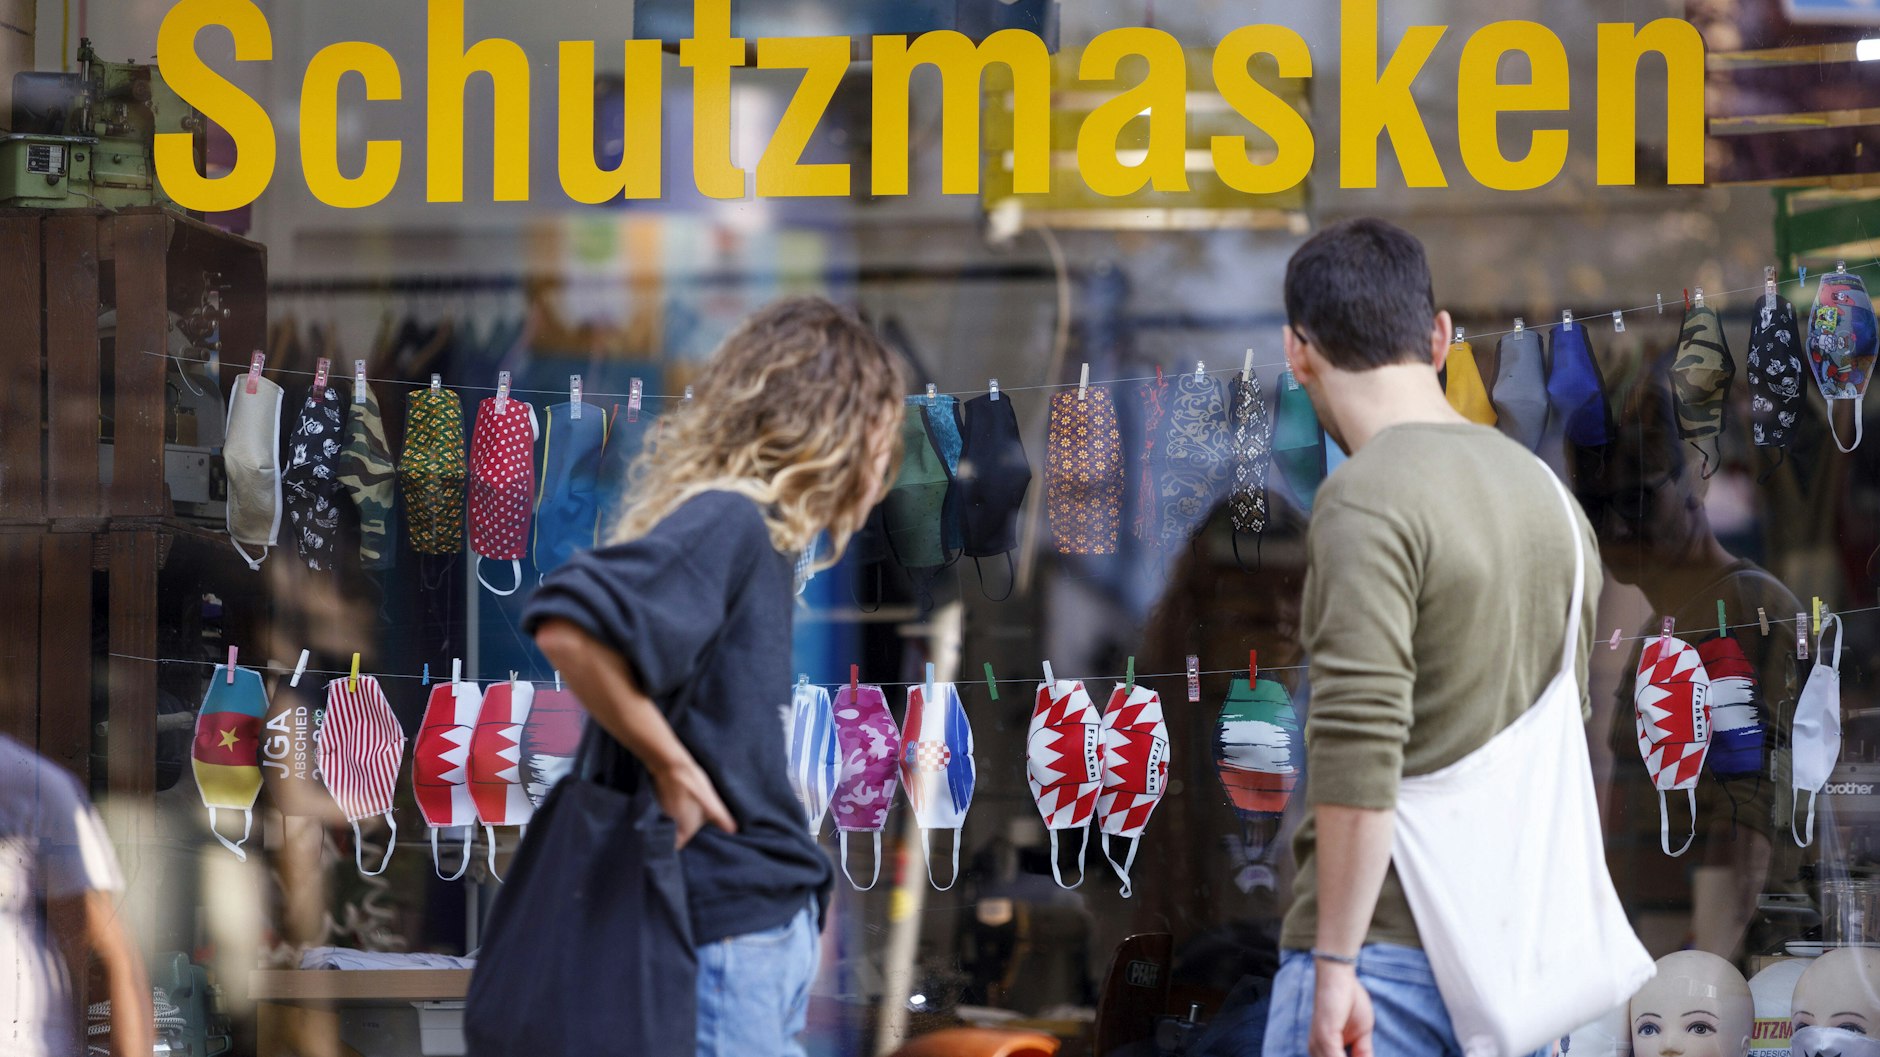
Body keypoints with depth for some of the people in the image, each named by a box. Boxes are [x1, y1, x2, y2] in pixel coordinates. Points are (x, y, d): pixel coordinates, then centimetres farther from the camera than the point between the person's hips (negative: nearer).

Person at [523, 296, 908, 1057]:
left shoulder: (758, 534, 14)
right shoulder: (727, 521, -14)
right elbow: (568, 628, -28)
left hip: (767, 920, 10)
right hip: (731, 929, -10)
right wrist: (670, 766, -19)